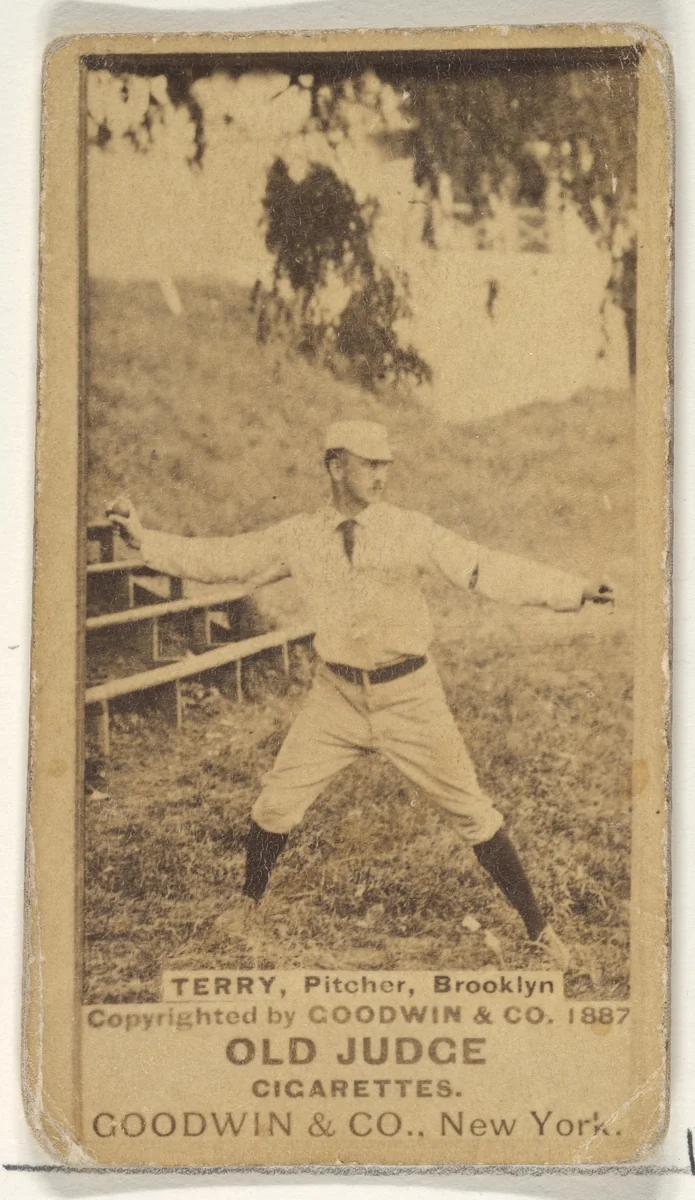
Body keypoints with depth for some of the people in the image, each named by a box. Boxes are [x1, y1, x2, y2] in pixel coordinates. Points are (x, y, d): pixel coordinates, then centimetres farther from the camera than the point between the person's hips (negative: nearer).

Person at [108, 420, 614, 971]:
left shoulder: (412, 532, -10)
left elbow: (488, 569, -17)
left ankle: (539, 929, 14)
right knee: (276, 804, 5)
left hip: (409, 695, -2)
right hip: (337, 694, 2)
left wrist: (575, 590, -28)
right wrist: (144, 539, -4)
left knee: (473, 811, 0)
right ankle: (248, 905, 32)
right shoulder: (298, 537, -3)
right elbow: (219, 559, 3)